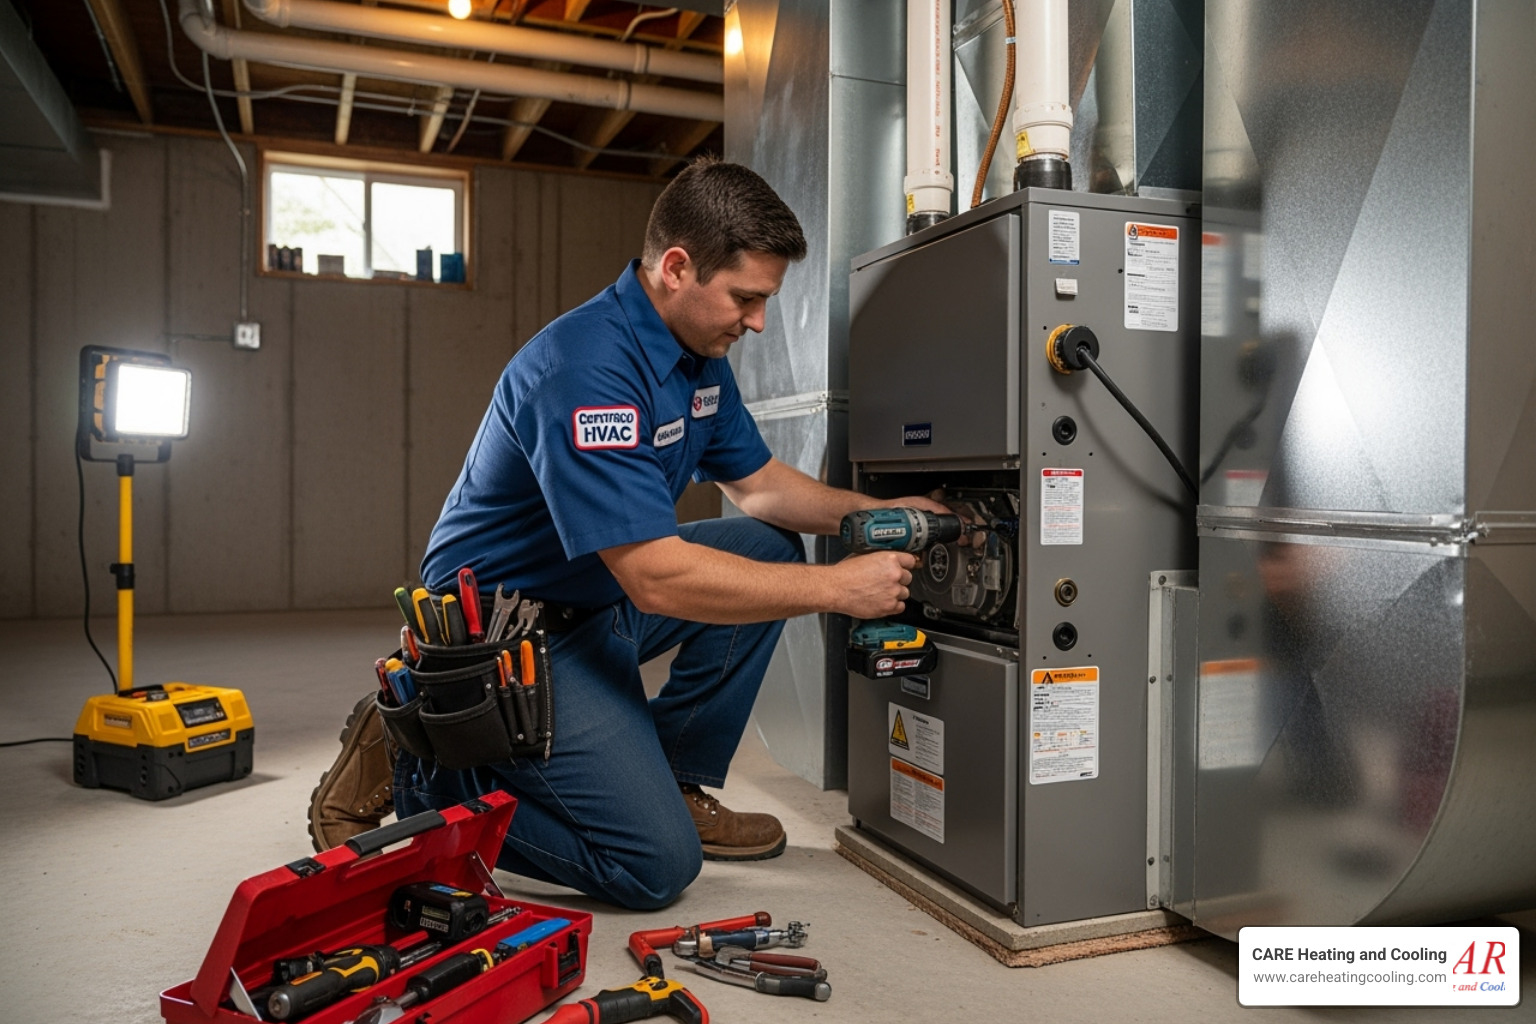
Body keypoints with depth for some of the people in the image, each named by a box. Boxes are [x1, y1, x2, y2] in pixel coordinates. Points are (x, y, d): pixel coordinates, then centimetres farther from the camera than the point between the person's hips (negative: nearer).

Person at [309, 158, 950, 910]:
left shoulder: (700, 353, 2)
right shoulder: (586, 369, -29)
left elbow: (757, 483, 11)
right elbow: (656, 579, -32)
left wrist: (872, 511, -5)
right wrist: (838, 588, -27)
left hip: (598, 602, 10)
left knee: (771, 549, 2)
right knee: (656, 864, -12)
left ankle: (677, 785, 8)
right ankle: (413, 771, 2)